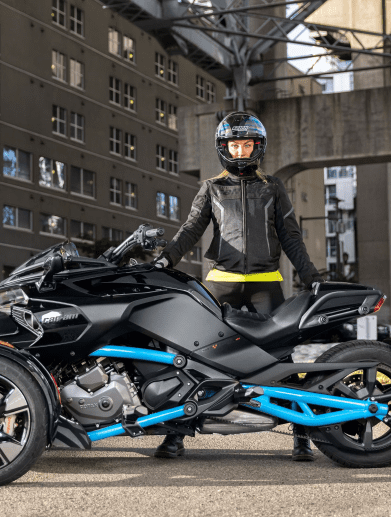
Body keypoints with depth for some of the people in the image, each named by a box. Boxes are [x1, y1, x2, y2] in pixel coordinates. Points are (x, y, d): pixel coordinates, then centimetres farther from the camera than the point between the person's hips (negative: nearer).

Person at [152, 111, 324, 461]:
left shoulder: (272, 187, 14)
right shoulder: (211, 189, 14)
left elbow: (290, 236, 12)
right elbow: (191, 229, 5)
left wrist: (310, 275, 2)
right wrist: (167, 256, -13)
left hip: (265, 282, 0)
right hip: (223, 280, 0)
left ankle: (302, 434, 1)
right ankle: (176, 434, 0)